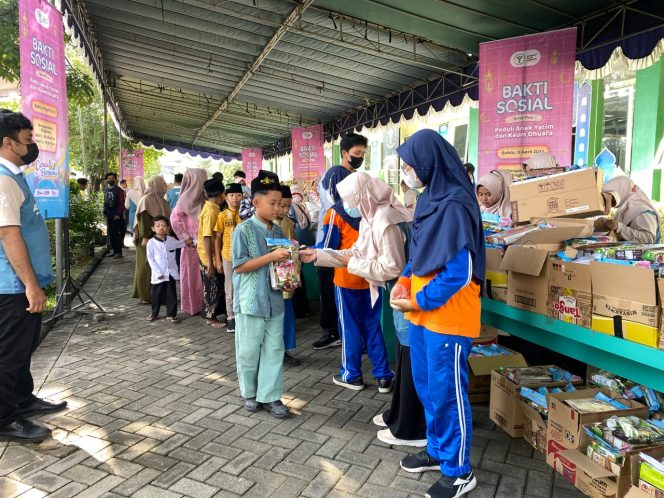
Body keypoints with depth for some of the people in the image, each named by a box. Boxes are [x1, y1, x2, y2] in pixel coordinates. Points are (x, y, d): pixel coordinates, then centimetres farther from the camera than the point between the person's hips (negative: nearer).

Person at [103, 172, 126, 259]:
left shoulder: (118, 190, -6)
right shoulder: (106, 190, 14)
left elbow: (122, 203, -12)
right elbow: (105, 202, 19)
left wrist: (118, 214, -17)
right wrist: (104, 212, 9)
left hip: (116, 216, -7)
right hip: (108, 216, 7)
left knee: (116, 233, -8)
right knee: (110, 233, 8)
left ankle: (119, 252, -4)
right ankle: (114, 250, 17)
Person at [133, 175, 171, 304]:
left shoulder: (161, 200, 15)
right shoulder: (146, 200, -10)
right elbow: (143, 219, -16)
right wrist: (145, 237, -23)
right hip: (150, 240, -8)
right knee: (147, 267, -1)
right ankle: (145, 296, 6)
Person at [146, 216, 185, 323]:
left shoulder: (171, 240, 3)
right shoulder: (151, 242, -8)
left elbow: (180, 243, 25)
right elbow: (150, 259, -9)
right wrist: (158, 273, -14)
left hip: (171, 274, 3)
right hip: (158, 275, -2)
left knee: (171, 295, 7)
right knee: (156, 295, 12)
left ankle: (171, 314, 17)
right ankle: (154, 313, 30)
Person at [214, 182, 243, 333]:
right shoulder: (223, 215, -2)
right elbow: (217, 239, 1)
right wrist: (218, 260, -3)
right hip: (228, 257, -1)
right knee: (230, 289, 8)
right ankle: (231, 318, 18)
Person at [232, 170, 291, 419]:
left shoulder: (278, 231, 7)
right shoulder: (244, 230, -11)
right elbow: (239, 266, -15)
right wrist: (271, 257, -22)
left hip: (274, 300, 5)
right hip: (251, 301, -5)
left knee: (274, 349, 8)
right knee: (249, 350, 8)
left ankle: (270, 396, 19)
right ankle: (250, 392, 28)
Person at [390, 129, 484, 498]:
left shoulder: (455, 205, -20)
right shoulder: (429, 199, 9)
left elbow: (460, 272, -21)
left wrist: (419, 302, -14)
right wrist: (405, 280, 4)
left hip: (447, 318, -9)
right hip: (422, 315, 9)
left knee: (447, 394, 6)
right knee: (427, 388, 20)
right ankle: (437, 451, 41)